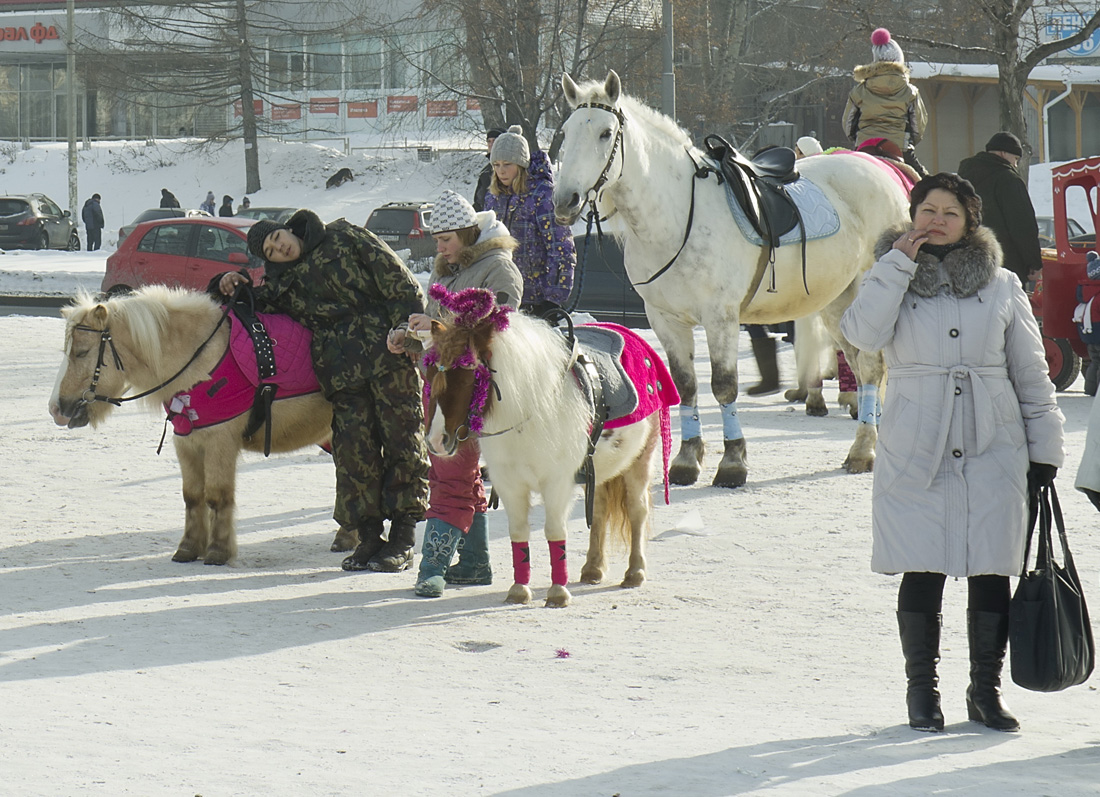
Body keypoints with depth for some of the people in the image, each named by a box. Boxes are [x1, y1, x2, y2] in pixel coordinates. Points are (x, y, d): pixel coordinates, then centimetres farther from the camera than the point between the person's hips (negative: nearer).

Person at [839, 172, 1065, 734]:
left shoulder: (1001, 286, 9)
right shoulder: (891, 279, 7)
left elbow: (1030, 373, 11)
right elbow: (864, 333, -14)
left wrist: (1044, 450, 8)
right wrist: (898, 264, -11)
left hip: (993, 450, 1)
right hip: (915, 452, -1)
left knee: (991, 571, 1)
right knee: (923, 572, 0)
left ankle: (986, 688, 15)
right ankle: (922, 688, 15)